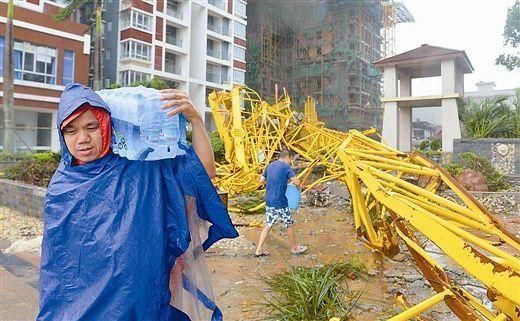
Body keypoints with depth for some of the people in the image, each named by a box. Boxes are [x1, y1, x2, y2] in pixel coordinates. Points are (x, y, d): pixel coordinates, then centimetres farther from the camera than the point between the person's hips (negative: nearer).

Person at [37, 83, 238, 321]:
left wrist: (195, 119, -22)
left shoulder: (142, 170, -9)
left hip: (140, 299, 0)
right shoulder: (60, 188, -5)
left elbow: (205, 171, -12)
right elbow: (55, 263, 2)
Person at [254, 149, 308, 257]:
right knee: (289, 224, 11)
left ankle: (259, 249, 13)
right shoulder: (286, 167, -10)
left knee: (268, 224, 14)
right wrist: (291, 180, 4)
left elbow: (262, 180, 20)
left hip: (269, 201, 7)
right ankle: (294, 248, 26)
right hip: (280, 202, -7)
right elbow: (297, 182, -16)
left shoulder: (270, 166, 10)